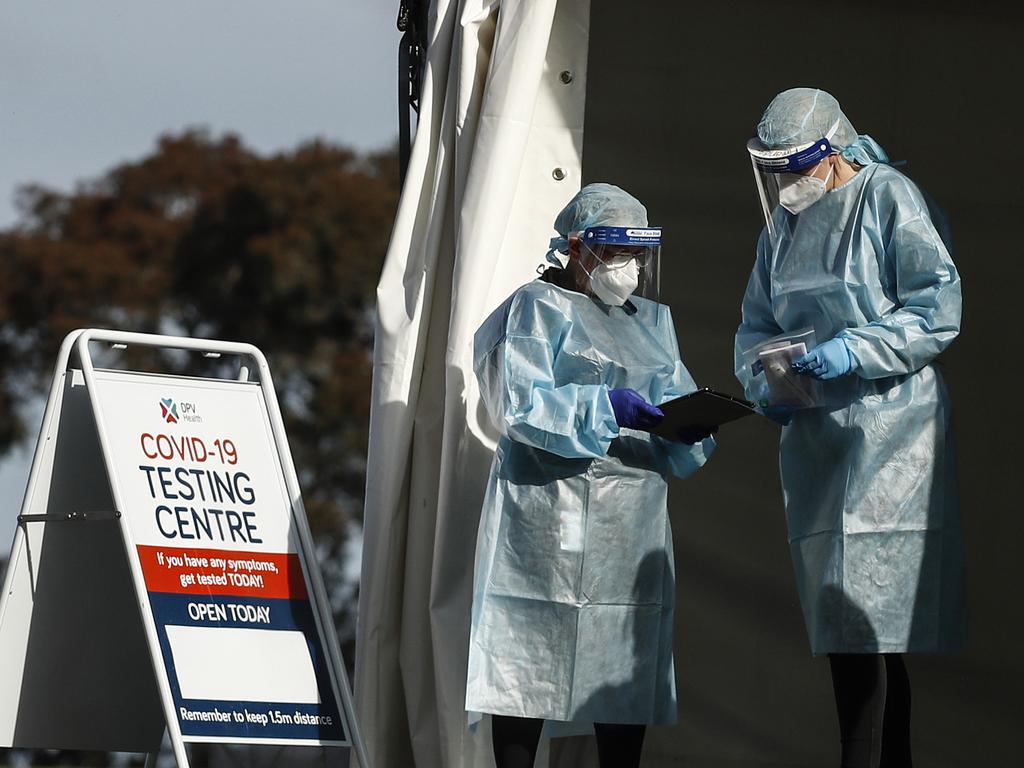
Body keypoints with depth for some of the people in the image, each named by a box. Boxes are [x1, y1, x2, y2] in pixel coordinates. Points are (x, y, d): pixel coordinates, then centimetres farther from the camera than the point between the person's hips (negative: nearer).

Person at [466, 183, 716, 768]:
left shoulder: (653, 320, 21)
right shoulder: (540, 307, 1)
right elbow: (521, 403, -11)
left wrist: (690, 425, -9)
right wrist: (606, 407, -21)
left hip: (634, 518, 6)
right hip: (551, 514, -6)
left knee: (627, 659, 2)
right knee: (534, 653, -8)